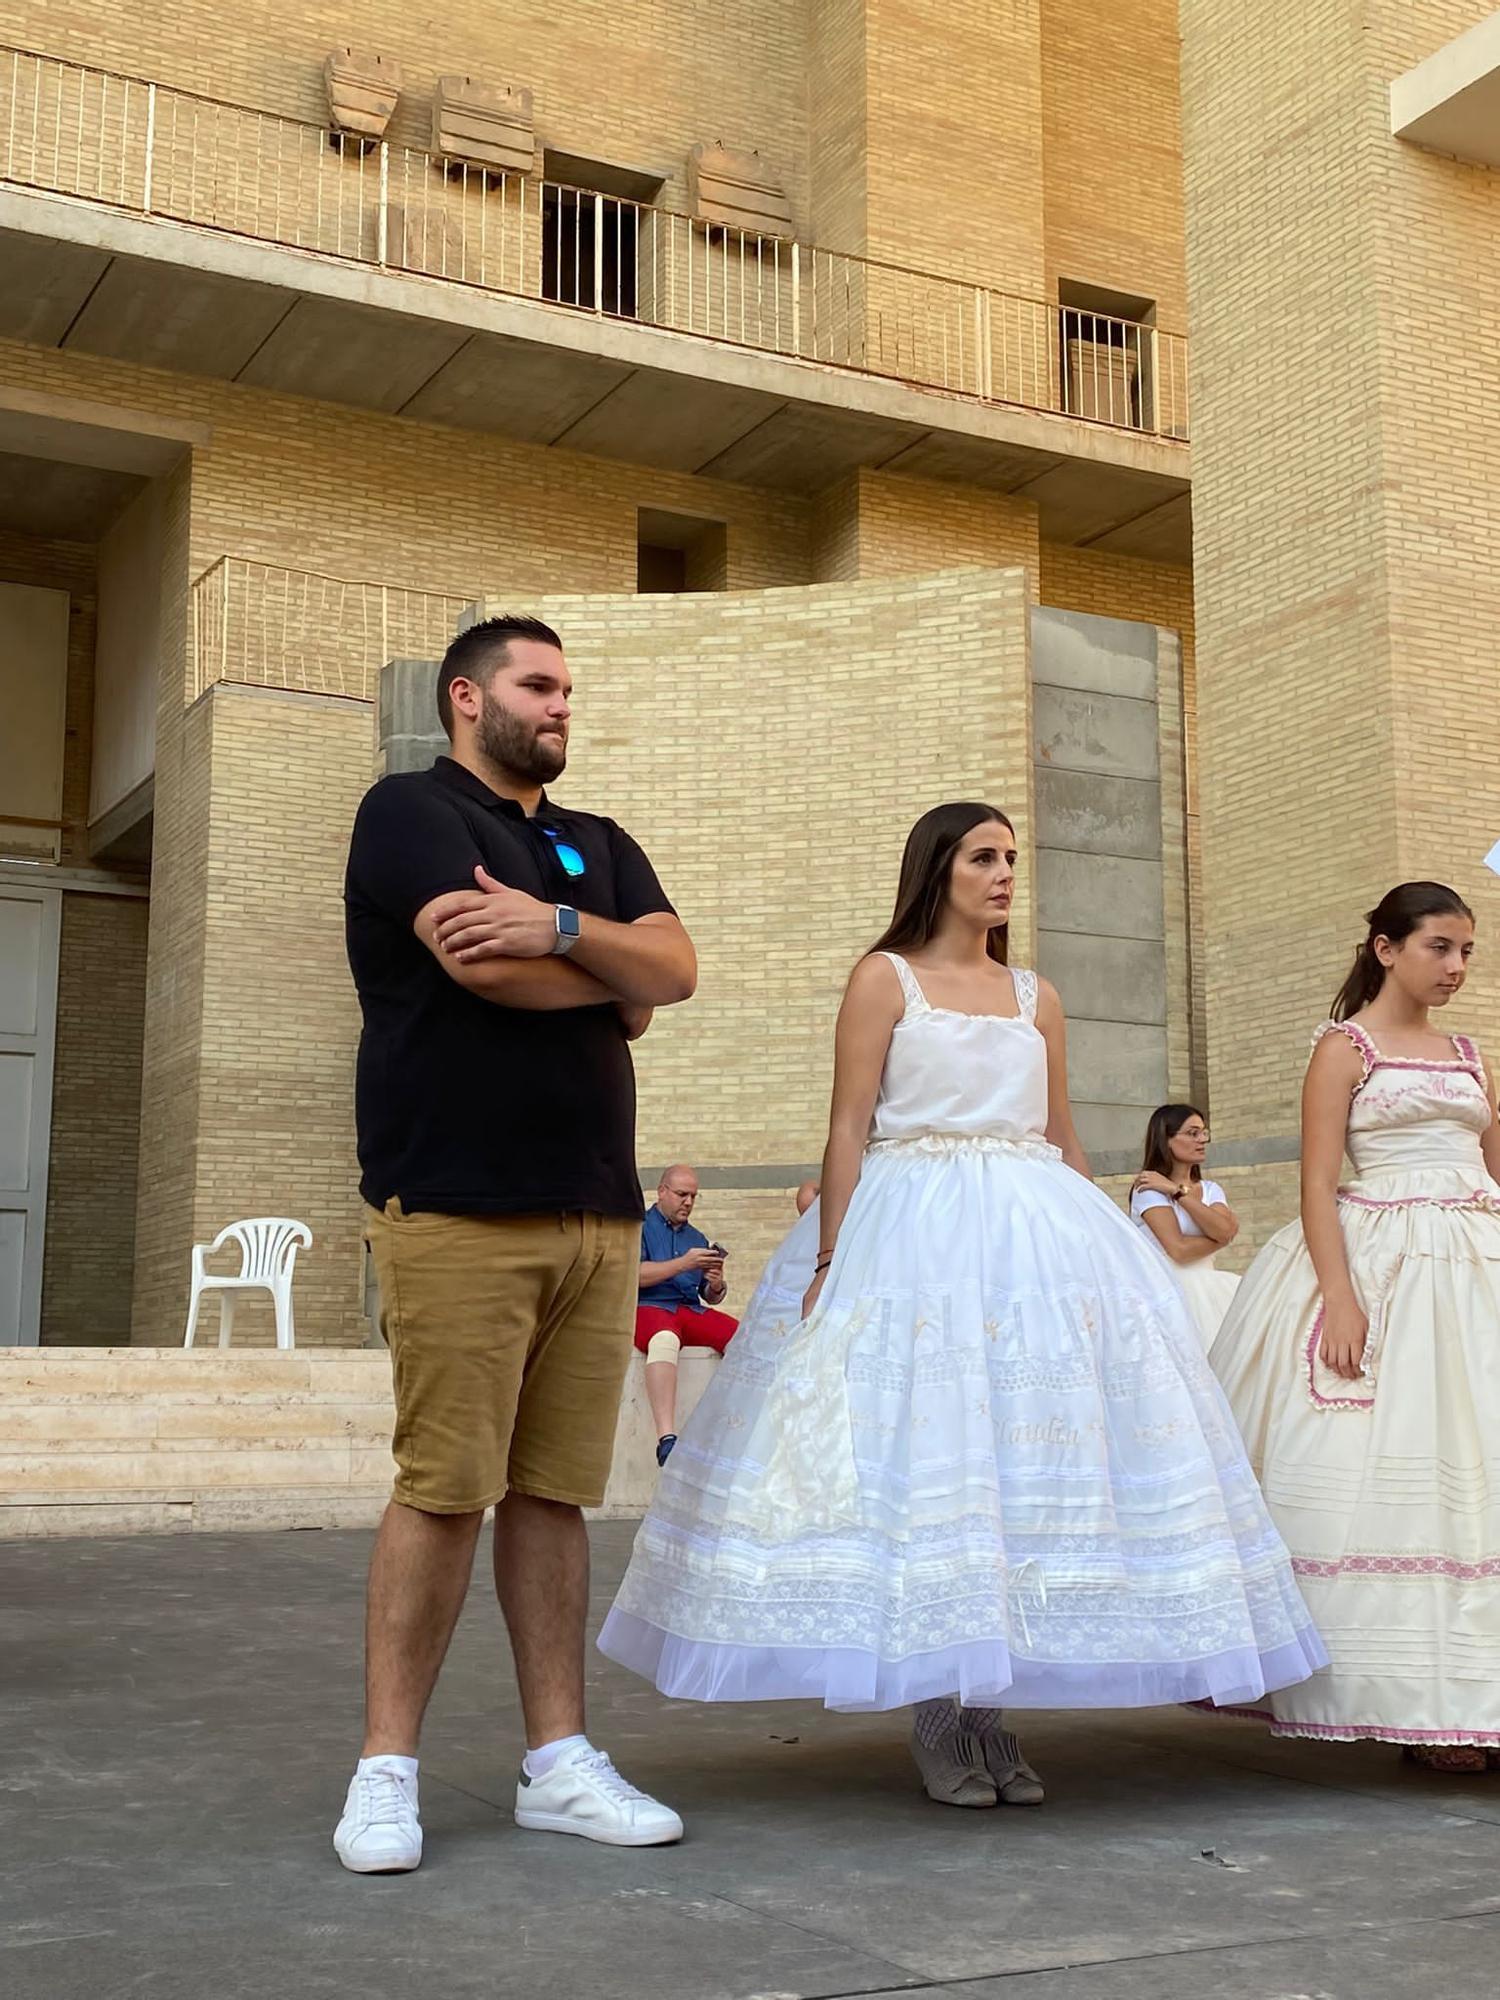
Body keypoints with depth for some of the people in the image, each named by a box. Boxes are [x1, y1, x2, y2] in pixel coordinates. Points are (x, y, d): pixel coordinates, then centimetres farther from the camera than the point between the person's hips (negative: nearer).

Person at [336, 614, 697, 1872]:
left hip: (598, 1214, 6)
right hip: (458, 1209, -6)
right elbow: (485, 963, -14)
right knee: (444, 1489, -7)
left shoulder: (599, 846, 22)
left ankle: (560, 1762, 12)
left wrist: (561, 931, -12)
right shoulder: (412, 811, 2)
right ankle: (387, 1770, 3)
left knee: (555, 1492, 7)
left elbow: (676, 968, 6)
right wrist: (613, 967, 3)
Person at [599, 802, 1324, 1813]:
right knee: (920, 1454, -6)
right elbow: (850, 1125, -4)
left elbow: (1064, 1140, 17)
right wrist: (830, 1259, -12)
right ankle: (935, 1713, 5)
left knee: (1030, 1449, 0)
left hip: (1038, 1234, 5)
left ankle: (989, 1705, 10)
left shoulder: (1037, 998, 16)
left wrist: (1110, 1253, 12)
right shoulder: (885, 977, 3)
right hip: (913, 1233, -4)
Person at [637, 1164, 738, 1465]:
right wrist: (684, 1263, -15)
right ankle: (666, 1439, -54)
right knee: (665, 1338, -41)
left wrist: (717, 1285, -4)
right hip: (648, 1306, -5)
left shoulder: (697, 1238, 25)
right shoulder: (640, 1227, 9)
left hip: (691, 1308, 6)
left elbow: (711, 1298, 20)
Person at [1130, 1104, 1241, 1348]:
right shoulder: (1149, 1189, -2)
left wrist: (1177, 1191, -6)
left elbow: (1224, 1230, -5)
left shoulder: (1211, 1190, 18)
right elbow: (1179, 1250, -15)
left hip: (1206, 1289, 6)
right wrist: (1223, 1237, 2)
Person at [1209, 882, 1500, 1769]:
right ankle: (1418, 1699, -3)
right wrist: (1339, 1297, -18)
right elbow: (1319, 1184, -8)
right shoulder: (1346, 1047, 0)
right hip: (1383, 1267, -6)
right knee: (1394, 1475, -8)